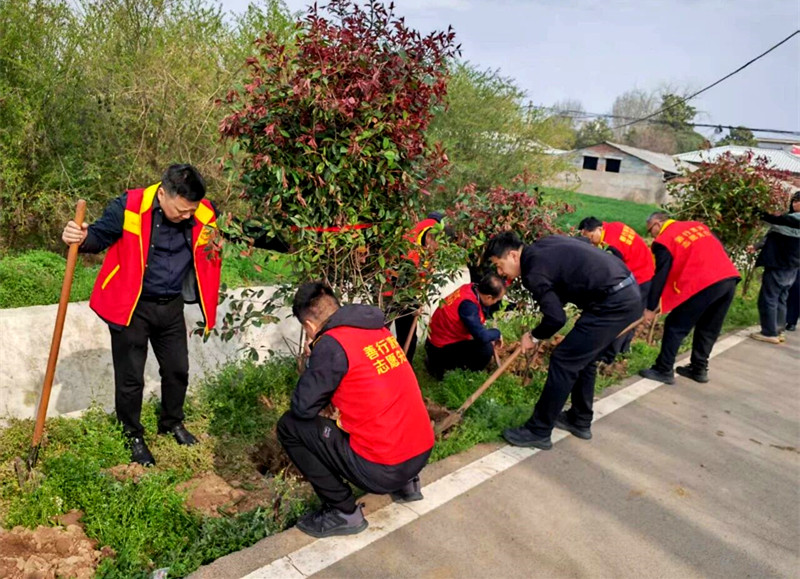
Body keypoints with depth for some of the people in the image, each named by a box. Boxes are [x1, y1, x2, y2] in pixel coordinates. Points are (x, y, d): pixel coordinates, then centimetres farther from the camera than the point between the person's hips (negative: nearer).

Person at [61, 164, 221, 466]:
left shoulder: (204, 214, -10)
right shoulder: (130, 206, -20)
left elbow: (208, 257, 9)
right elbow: (101, 235, -7)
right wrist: (82, 238, -29)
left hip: (171, 307, 4)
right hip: (131, 306, -3)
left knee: (177, 369, 16)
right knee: (130, 376, 6)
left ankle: (172, 423, 41)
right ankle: (133, 435, 30)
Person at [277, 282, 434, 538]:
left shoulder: (332, 344, -14)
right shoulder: (380, 330, 8)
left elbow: (303, 407, -9)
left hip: (382, 470, -8)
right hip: (422, 454, 8)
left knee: (289, 426, 3)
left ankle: (344, 512, 7)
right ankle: (406, 484, 25)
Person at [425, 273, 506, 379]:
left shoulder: (471, 288, -5)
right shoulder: (468, 304, -31)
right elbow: (482, 336, -32)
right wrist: (497, 333, -11)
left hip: (438, 339, 10)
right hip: (440, 350, -10)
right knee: (486, 349, -23)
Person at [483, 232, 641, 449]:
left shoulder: (533, 271, -13)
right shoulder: (545, 244, 13)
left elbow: (556, 318, -15)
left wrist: (534, 336, 4)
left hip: (613, 303, -10)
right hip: (627, 292, 10)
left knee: (563, 362, -3)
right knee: (583, 358, 20)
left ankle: (538, 432, 6)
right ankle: (580, 421, 33)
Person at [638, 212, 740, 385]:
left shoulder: (664, 240, 1)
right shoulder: (698, 225, 23)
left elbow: (660, 277, -1)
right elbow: (720, 250, 23)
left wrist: (651, 308, 4)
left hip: (705, 284, -8)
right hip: (730, 278, 8)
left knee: (675, 326, 5)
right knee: (708, 329, 20)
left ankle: (663, 371, 10)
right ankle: (699, 369, 29)